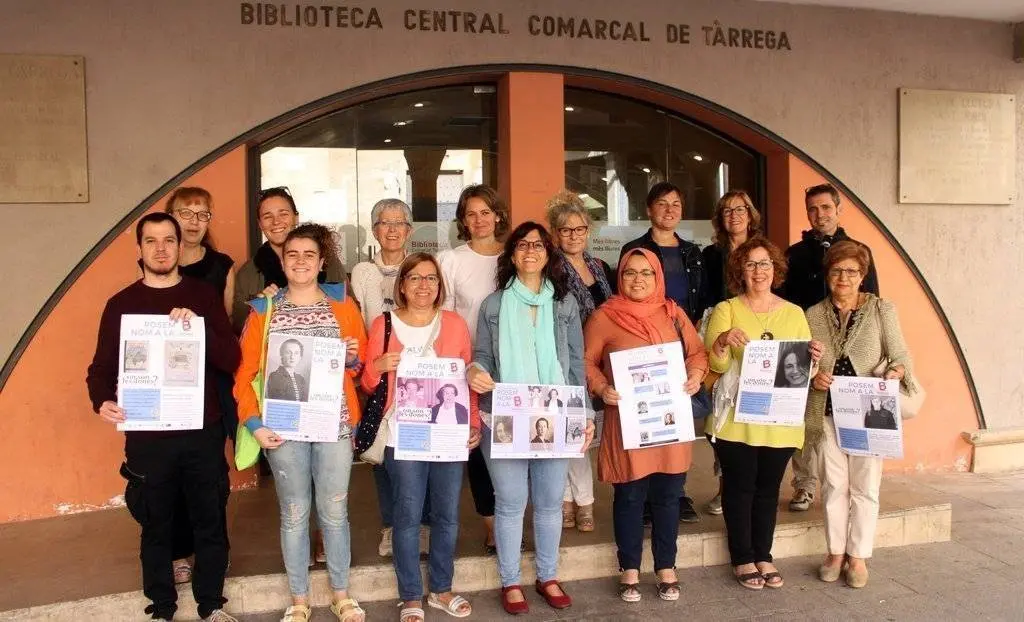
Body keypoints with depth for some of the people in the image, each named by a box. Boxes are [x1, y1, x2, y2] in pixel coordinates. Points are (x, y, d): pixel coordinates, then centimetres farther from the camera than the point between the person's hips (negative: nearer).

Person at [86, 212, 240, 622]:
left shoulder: (204, 296, 3)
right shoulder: (121, 304, 3)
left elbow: (232, 360, -4)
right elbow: (101, 368, 1)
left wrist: (199, 328, -20)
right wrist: (102, 401, -20)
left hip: (204, 433, 1)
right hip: (147, 437, 0)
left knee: (210, 521, 9)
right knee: (157, 526, 11)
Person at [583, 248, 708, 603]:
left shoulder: (673, 314, 8)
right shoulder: (604, 316, -3)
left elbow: (697, 352, 12)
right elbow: (587, 361, -1)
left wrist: (695, 375, -8)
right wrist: (602, 388, -17)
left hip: (670, 420, 3)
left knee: (667, 496, 11)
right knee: (629, 497, 6)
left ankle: (666, 568, 25)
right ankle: (630, 570, 21)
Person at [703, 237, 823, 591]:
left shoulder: (794, 313, 9)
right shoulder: (726, 310, -2)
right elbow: (715, 365, -11)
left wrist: (813, 360, -13)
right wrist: (723, 341, -31)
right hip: (737, 420, -3)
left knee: (768, 488, 12)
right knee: (739, 488, 5)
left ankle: (763, 556, 24)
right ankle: (742, 559, 17)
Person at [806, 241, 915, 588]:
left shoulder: (882, 310, -1)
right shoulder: (813, 315, 5)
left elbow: (901, 356, -2)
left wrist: (896, 372, -24)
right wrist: (813, 377, -13)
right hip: (828, 412, 2)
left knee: (865, 486, 4)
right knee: (834, 485, 9)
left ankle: (858, 556, 17)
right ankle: (835, 552, 23)